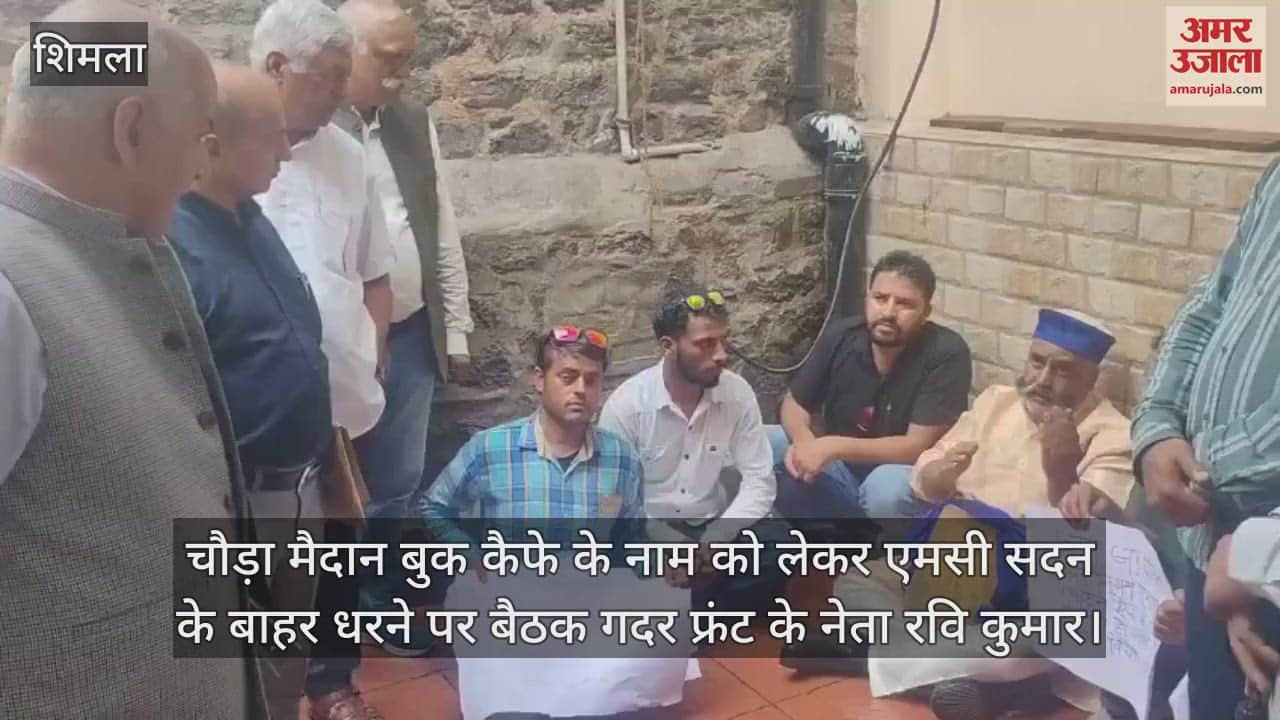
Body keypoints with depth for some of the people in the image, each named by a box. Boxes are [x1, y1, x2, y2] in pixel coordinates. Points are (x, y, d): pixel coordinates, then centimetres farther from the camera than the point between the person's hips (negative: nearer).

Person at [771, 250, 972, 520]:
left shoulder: (946, 353, -22)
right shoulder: (841, 336, -9)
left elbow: (919, 446, -25)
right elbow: (795, 403, 3)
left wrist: (833, 447, -32)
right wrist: (804, 443, -21)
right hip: (843, 469, 5)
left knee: (885, 487, -39)